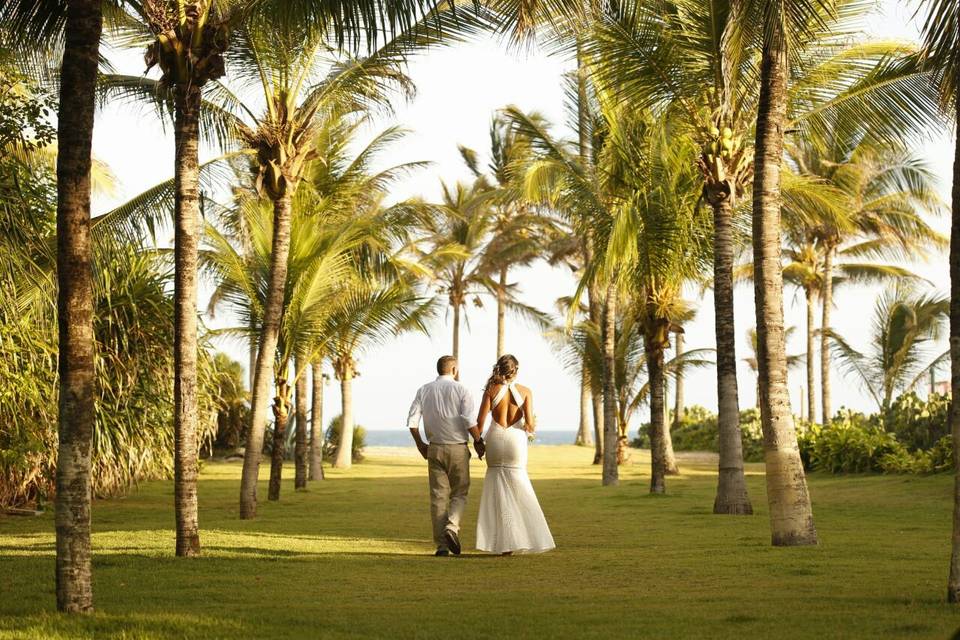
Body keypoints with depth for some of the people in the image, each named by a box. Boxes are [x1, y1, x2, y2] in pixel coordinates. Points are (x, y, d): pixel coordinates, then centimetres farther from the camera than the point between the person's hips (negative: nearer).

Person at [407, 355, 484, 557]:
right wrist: (478, 442, -2)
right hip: (458, 449, -3)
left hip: (435, 449, 3)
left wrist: (420, 444, 12)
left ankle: (442, 545, 1)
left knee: (438, 496, 5)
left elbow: (412, 420, 0)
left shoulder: (424, 390, 6)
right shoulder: (461, 390, -5)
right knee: (459, 493, 10)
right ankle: (452, 527, -16)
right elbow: (469, 421, -16)